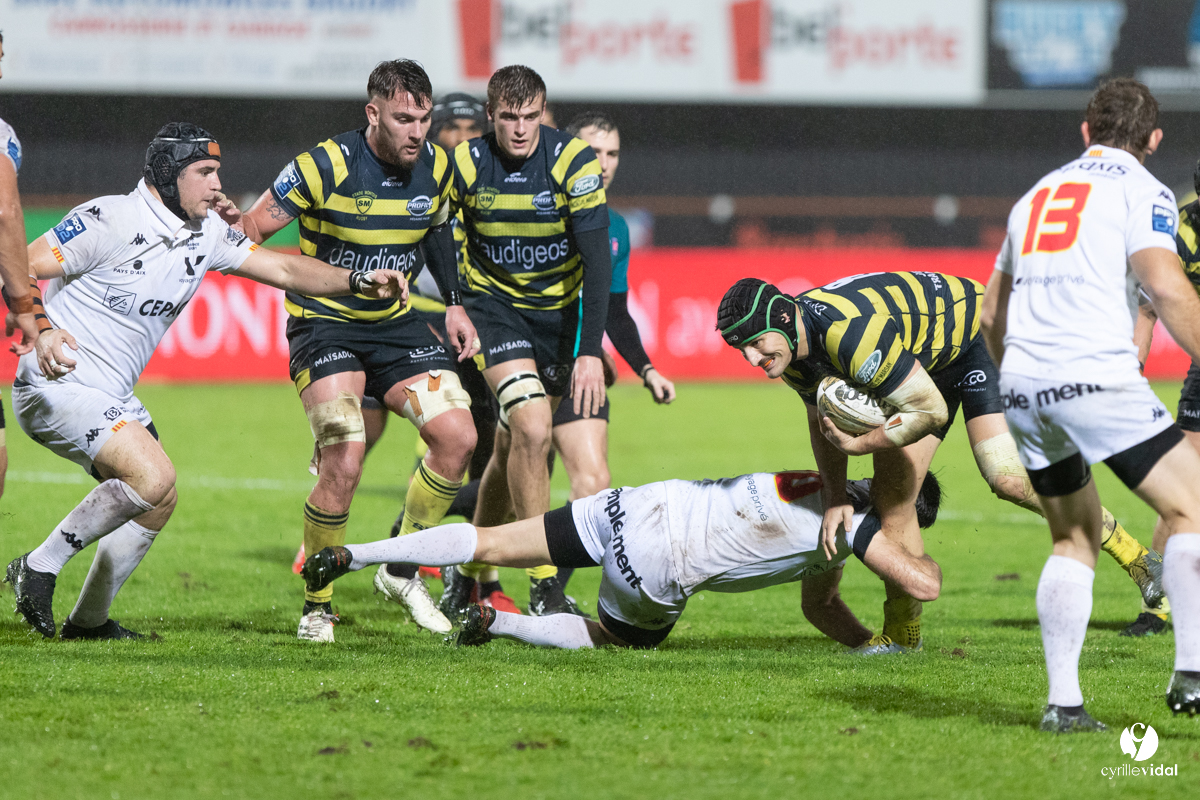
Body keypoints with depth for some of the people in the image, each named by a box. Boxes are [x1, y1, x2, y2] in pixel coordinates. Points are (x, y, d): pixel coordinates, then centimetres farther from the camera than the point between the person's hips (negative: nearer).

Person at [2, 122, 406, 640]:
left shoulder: (207, 232, 6)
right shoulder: (108, 220, -18)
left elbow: (283, 269, 10)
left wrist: (357, 282, -5)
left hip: (110, 397, 9)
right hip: (57, 384, -9)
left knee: (159, 500, 13)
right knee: (152, 477, -24)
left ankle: (88, 621, 26)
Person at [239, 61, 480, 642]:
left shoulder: (435, 167, -1)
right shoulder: (325, 167, -18)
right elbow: (251, 233, -13)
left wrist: (454, 304, 11)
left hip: (395, 322, 6)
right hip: (325, 325, -6)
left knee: (458, 437, -9)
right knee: (343, 463, -21)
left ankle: (401, 571, 8)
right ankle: (317, 607, -2)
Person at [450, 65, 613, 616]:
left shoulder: (574, 162, -16)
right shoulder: (465, 164, -14)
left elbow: (598, 260, -17)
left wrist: (591, 351, -23)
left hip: (560, 308, 2)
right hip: (495, 305, -2)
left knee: (514, 445, 7)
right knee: (531, 429, -21)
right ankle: (543, 586, -19)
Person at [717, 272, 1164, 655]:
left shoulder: (851, 332, -40)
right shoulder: (791, 353, -11)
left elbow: (930, 412, -32)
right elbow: (823, 419, 9)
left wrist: (859, 445, -27)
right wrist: (835, 499, 3)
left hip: (979, 335, -8)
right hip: (926, 364, 8)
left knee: (1008, 478, -22)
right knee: (891, 497, -1)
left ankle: (1134, 556, -8)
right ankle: (902, 633, 13)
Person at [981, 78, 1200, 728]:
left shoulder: (1038, 194, 24)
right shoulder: (1142, 191, 4)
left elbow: (992, 317, 28)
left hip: (1021, 382, 7)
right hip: (1095, 375, -7)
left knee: (1075, 539, 17)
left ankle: (1063, 700, 8)